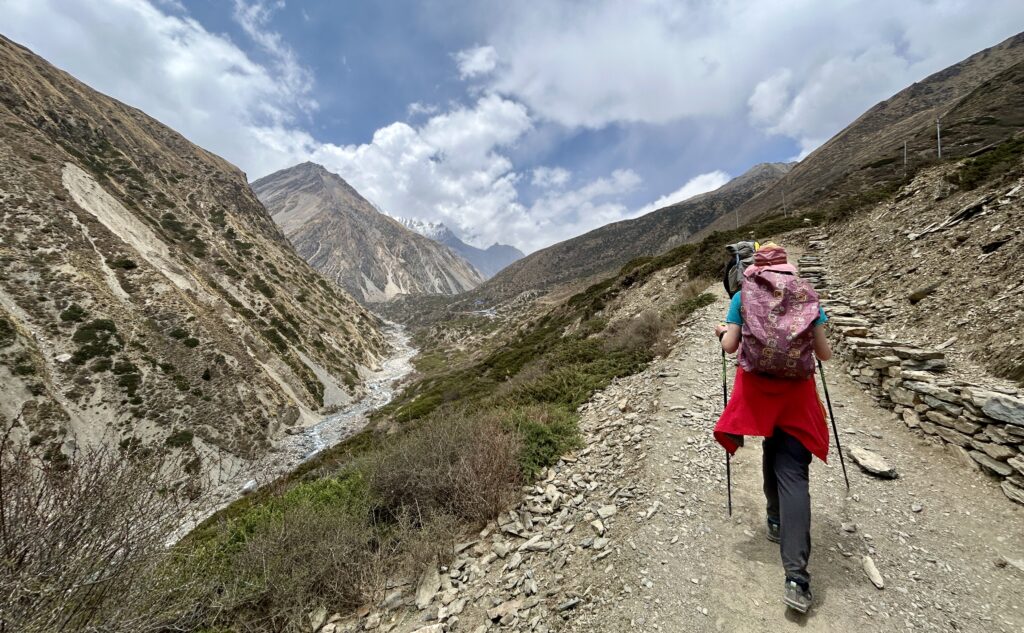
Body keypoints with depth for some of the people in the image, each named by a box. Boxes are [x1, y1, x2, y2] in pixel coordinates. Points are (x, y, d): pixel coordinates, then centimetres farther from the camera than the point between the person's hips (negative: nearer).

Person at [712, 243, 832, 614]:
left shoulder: (743, 296, 2)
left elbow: (730, 346, -1)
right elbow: (825, 355, 5)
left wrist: (722, 331, 19)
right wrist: (815, 342, 26)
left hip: (757, 389, 0)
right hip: (796, 393, 0)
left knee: (772, 452, 25)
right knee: (792, 472, -2)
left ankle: (776, 521, 39)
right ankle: (796, 576, -7)